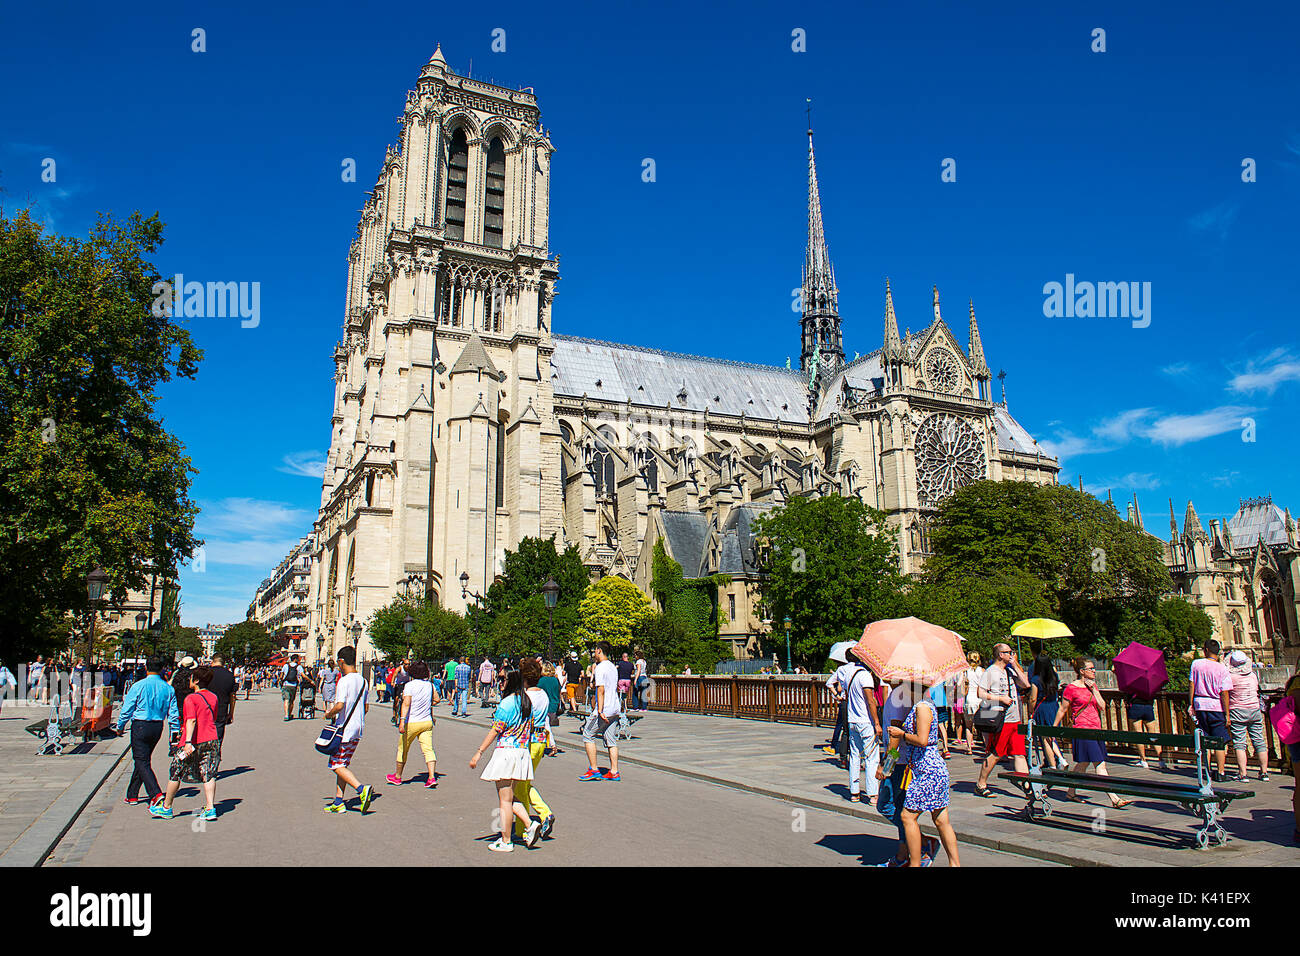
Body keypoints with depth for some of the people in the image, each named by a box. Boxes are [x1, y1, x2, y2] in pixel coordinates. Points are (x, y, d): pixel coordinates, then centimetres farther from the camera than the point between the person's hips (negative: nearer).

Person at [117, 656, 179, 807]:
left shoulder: (139, 686, -11)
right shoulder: (168, 688, 2)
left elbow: (127, 709, -6)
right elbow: (173, 713, 5)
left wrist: (120, 726, 8)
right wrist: (175, 732, 11)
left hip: (140, 726, -5)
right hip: (158, 727, 5)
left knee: (142, 762, -4)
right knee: (142, 760, 20)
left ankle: (156, 794, -19)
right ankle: (132, 795, 29)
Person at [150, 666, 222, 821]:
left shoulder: (191, 698, -11)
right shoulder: (213, 697, 9)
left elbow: (191, 720, -24)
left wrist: (188, 741, -30)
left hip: (193, 744, -5)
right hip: (211, 741, 5)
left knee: (175, 773, 12)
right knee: (208, 775, 6)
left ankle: (166, 808, 25)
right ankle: (210, 809, -3)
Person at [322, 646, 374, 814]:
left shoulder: (344, 681, -15)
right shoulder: (362, 680, 9)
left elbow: (339, 706, -24)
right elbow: (366, 707, 14)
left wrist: (329, 714, -5)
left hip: (344, 730, -8)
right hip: (358, 730, 8)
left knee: (337, 765, -1)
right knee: (343, 764, 14)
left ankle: (361, 789, -17)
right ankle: (338, 802, 15)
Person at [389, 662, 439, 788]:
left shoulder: (409, 685, -12)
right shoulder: (430, 685, 3)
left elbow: (406, 703, -22)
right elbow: (437, 699, 14)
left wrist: (402, 720, -27)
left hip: (411, 723, -4)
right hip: (427, 722, 4)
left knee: (402, 749, 14)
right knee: (428, 749, -1)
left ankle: (397, 777, 30)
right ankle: (432, 777, -15)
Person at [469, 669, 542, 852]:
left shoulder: (507, 703, -15)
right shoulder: (527, 701, 9)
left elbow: (495, 731, -15)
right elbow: (530, 729, 15)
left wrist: (479, 752, -10)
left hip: (506, 752, -8)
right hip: (522, 752, 8)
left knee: (505, 799, 2)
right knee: (510, 797, 19)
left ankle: (505, 842, 10)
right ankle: (529, 825, 7)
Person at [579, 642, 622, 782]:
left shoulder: (600, 667, -12)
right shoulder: (613, 667, 15)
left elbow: (601, 689, -20)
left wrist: (600, 710, -24)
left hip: (604, 711, -8)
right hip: (615, 709, 8)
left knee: (588, 736, 3)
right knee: (611, 740, 9)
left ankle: (593, 770, 2)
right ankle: (614, 772, 7)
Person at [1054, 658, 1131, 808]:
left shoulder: (1093, 686, 13)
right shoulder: (1071, 688, -8)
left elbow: (1102, 707, 5)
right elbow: (1062, 710, -2)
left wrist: (1094, 689, -3)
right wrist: (1054, 728, 2)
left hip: (1095, 729, 7)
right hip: (1082, 730, -7)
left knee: (1083, 764, 10)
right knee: (1100, 765, -8)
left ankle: (1070, 793, 23)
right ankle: (1114, 800, -8)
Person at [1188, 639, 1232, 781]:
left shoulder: (1196, 663, 0)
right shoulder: (1222, 668, -8)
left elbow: (1191, 685, 1)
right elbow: (1224, 692, -10)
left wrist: (1191, 704, 9)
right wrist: (1227, 714, -6)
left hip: (1200, 705, 3)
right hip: (1217, 707, -3)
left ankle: (1207, 771, 15)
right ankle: (1220, 772, 6)